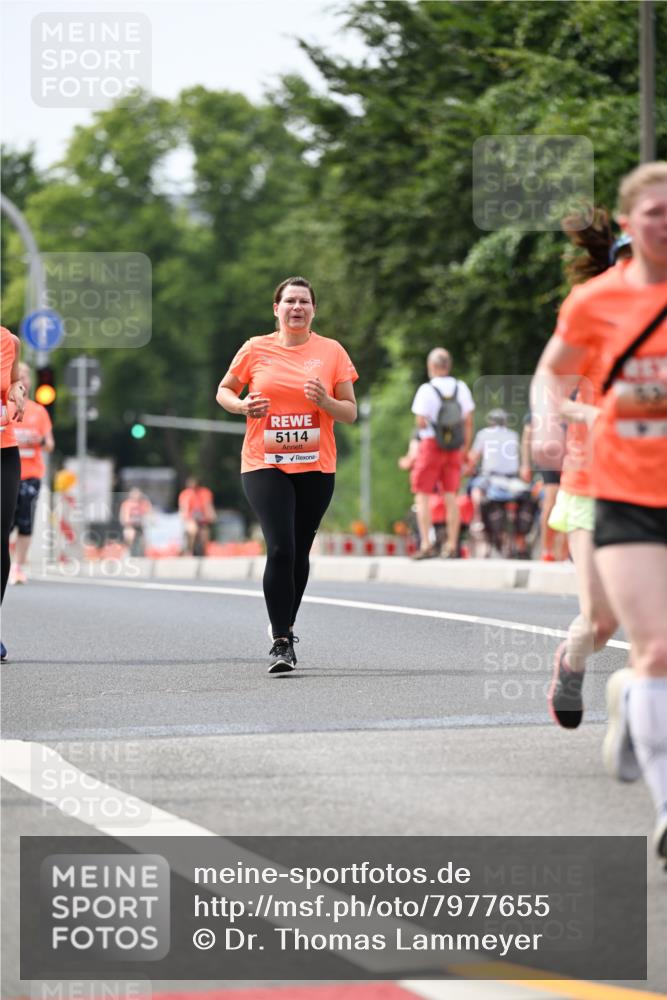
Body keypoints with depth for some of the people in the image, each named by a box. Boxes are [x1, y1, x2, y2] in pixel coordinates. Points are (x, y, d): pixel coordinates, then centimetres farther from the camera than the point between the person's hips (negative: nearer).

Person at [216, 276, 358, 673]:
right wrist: (242, 406, -8)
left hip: (316, 467, 2)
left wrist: (325, 401, -16)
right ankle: (281, 643, -12)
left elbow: (351, 413, 5)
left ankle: (285, 626, 32)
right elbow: (224, 391, 14)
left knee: (299, 553, 9)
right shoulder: (256, 349, 2)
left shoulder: (331, 351, 3)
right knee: (281, 548, -16)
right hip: (264, 465, -2)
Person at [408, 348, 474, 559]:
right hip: (454, 448, 5)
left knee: (422, 496, 1)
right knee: (451, 497, 8)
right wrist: (465, 448, 13)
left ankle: (426, 544, -7)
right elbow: (468, 422, 5)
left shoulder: (426, 390, -11)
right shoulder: (461, 388, 4)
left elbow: (420, 423, -14)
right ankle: (451, 545, 8)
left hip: (430, 445, -5)